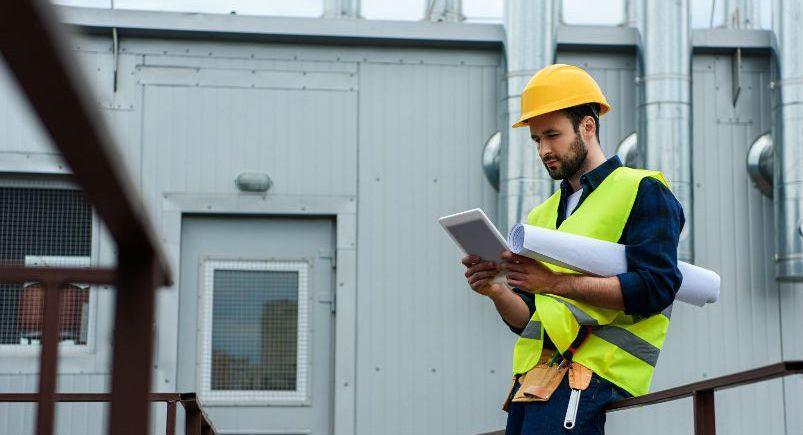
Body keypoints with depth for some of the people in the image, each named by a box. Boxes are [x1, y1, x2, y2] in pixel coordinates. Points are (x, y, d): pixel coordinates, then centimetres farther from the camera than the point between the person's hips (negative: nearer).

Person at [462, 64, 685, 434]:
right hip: (534, 373, 6)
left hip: (594, 371, -6)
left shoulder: (642, 191, 6)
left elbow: (654, 288, -9)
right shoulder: (541, 216, 25)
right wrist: (497, 292, -1)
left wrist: (556, 282, -15)